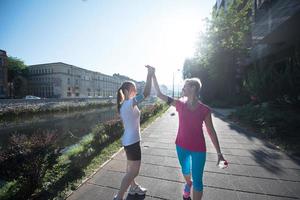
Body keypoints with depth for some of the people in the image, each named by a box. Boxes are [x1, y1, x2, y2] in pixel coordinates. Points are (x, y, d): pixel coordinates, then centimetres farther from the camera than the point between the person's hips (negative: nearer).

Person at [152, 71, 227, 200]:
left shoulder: (204, 110, -14)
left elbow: (211, 131, -4)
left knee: (197, 180, 7)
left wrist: (219, 153, -2)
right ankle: (188, 183, 61)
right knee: (185, 170, 27)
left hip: (198, 149, -2)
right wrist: (153, 75, -14)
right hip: (181, 146, 3)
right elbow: (159, 94, -11)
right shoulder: (180, 104, -9)